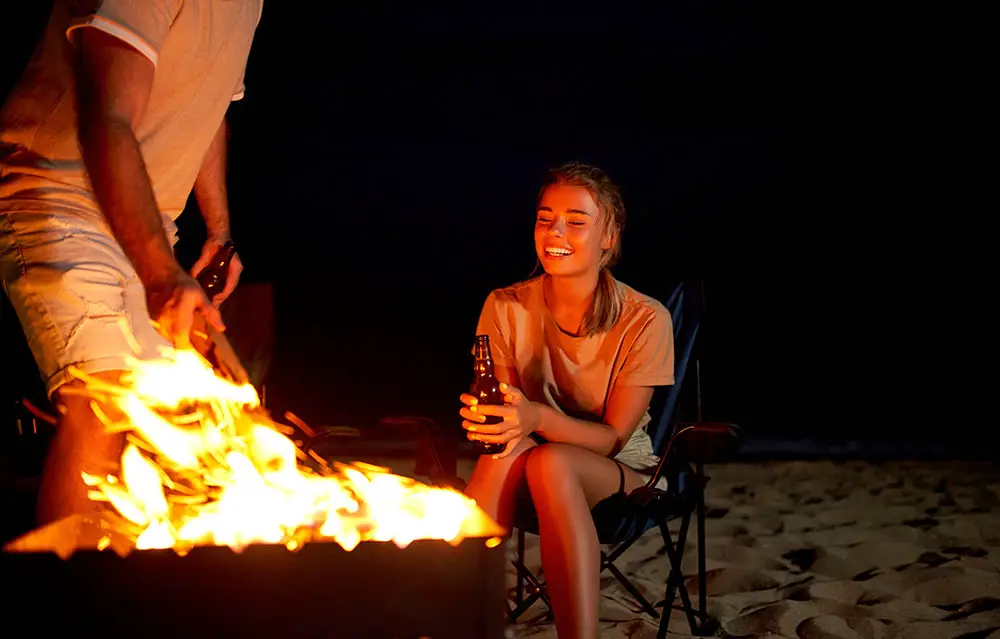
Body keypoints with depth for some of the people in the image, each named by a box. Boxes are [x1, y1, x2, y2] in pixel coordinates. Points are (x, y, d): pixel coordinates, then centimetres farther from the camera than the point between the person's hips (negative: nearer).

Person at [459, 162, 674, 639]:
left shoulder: (645, 320, -14)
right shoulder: (506, 308, -6)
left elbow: (614, 436, -14)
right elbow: (507, 410, -3)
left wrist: (538, 418, -34)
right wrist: (484, 416, -29)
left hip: (618, 474, -2)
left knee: (550, 463, -37)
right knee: (505, 453, -35)